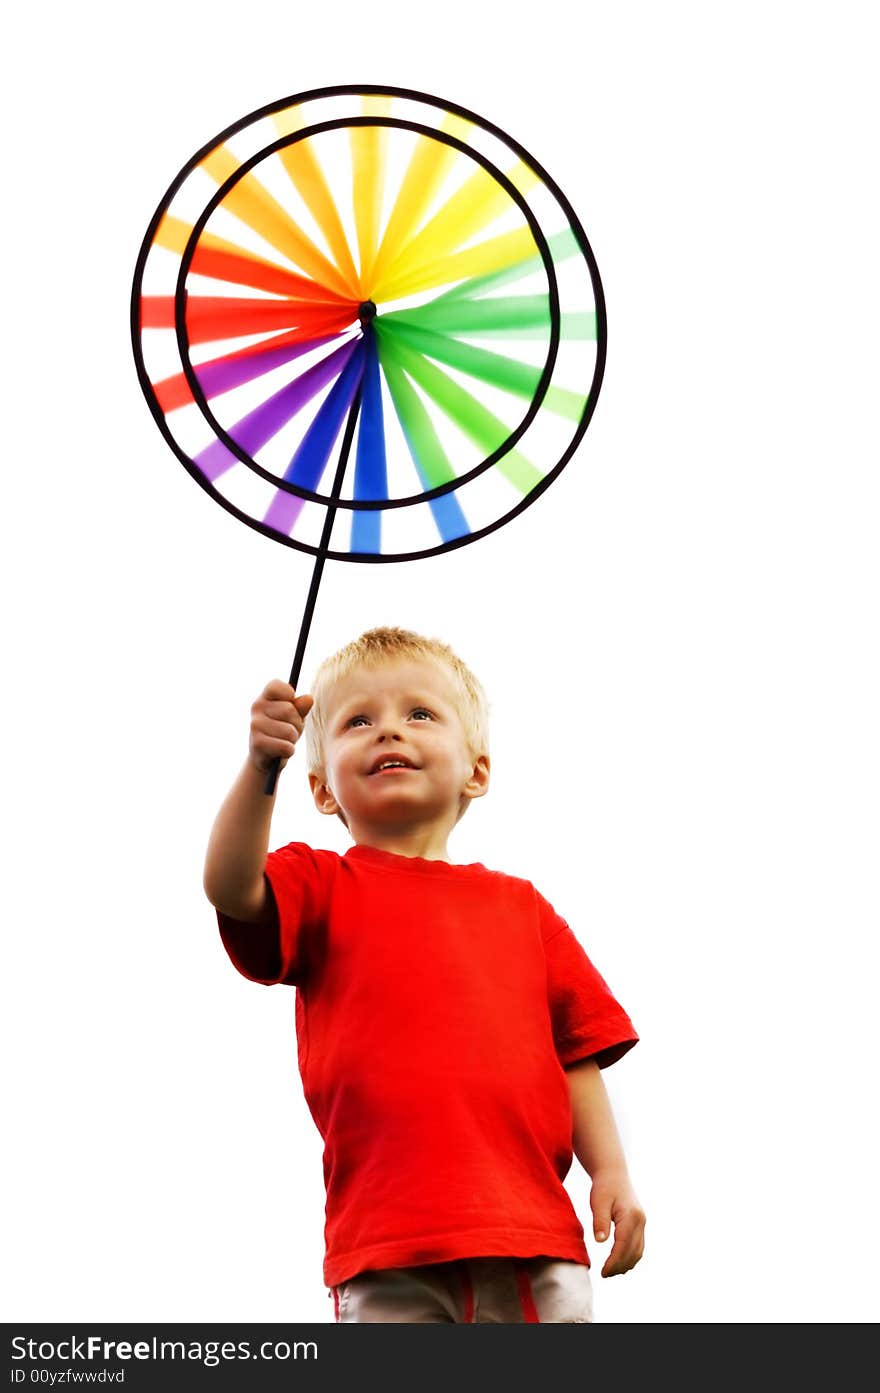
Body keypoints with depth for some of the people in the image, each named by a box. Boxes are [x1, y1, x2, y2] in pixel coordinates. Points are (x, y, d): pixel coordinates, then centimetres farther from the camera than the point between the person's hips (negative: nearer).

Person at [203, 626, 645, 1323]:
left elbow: (576, 1053, 17)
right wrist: (261, 766, -25)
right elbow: (231, 890, -12)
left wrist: (612, 1172, 6)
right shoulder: (322, 887, 10)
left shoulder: (520, 906, 18)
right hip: (388, 1246, -2)